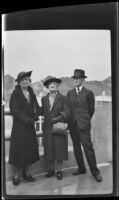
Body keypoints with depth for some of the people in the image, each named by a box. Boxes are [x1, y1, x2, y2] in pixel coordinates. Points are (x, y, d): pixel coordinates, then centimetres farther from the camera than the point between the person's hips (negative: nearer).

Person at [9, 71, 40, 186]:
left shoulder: (31, 94, 11)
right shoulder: (15, 94, -5)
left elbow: (37, 107, 9)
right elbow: (14, 110, -12)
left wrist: (35, 117, -11)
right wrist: (27, 119, -18)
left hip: (30, 125, 5)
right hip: (19, 126, -5)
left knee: (30, 149, 7)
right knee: (19, 150, -2)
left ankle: (27, 173, 18)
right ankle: (16, 176, 9)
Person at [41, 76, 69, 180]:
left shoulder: (63, 98, 0)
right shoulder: (44, 99, 11)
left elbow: (66, 112, -5)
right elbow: (43, 112, 13)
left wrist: (58, 118, -19)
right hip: (47, 128, 3)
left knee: (59, 148, 0)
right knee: (49, 148, 6)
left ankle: (59, 170, 13)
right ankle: (51, 169, 21)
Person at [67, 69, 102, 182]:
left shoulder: (88, 93, 0)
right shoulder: (69, 93, 10)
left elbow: (91, 109, 6)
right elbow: (68, 108, 13)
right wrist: (70, 121, 12)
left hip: (84, 125, -4)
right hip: (72, 125, 4)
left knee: (88, 147, -5)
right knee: (76, 148, 10)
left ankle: (95, 171, 4)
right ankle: (81, 168, 23)